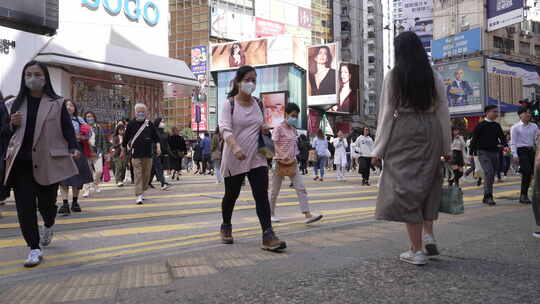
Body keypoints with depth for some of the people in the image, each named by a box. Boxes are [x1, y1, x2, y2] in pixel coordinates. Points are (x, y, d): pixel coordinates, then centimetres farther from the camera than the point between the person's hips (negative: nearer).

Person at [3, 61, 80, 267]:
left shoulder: (57, 104, 2)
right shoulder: (14, 105, 10)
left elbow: (68, 130, -1)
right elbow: (5, 135, 15)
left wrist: (73, 148, -19)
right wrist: (11, 125, -7)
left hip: (48, 163, -2)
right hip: (21, 163, 2)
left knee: (46, 203, 7)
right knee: (25, 206, -1)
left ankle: (48, 226, 43)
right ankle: (34, 249, 11)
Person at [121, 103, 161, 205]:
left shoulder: (149, 124, 7)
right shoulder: (131, 124, 3)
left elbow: (156, 137, 10)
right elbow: (125, 139, 11)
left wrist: (158, 147, -5)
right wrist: (123, 152, 16)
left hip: (148, 154, 2)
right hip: (136, 154, -2)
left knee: (147, 174, 8)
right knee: (138, 174, -8)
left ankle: (143, 191, 27)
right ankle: (139, 196, -8)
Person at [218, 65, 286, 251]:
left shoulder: (257, 103, 9)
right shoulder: (229, 103, -6)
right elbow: (225, 128, -20)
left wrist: (264, 127, 4)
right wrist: (235, 147, -37)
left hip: (257, 157, 3)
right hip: (235, 158, -3)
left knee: (262, 195, -8)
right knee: (231, 195, 12)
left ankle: (268, 236, -11)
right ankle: (226, 227, 37)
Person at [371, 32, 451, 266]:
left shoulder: (393, 76, -2)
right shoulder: (434, 77, 6)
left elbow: (386, 114, -4)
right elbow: (444, 113, 6)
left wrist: (378, 150, 0)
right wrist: (446, 147, 12)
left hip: (404, 132, -3)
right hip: (431, 132, 3)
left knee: (407, 187, 2)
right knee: (428, 183, 22)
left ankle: (416, 250, 4)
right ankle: (428, 233, 11)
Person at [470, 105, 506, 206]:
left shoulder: (497, 125, 11)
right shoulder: (481, 125, -5)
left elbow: (502, 137, 16)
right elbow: (474, 139, -4)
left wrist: (502, 144, -7)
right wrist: (472, 153, -7)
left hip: (494, 153, 6)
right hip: (483, 152, -6)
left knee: (492, 175, 8)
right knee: (489, 172, -20)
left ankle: (486, 197, 18)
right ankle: (489, 196, -18)